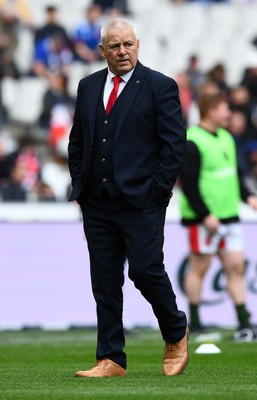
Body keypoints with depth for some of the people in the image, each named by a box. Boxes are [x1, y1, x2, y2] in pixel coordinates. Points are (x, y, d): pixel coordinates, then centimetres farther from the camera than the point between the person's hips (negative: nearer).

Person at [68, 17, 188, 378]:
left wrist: (157, 190, -10)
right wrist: (80, 185, 9)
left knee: (145, 270, -10)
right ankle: (111, 360, 9)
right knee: (104, 281, 5)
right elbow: (76, 141, 19)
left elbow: (175, 144, -5)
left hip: (141, 201, -5)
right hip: (97, 203, 5)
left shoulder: (160, 87, -3)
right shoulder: (88, 87, 12)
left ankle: (176, 334, 16)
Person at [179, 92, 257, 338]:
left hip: (229, 216, 8)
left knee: (235, 266, 4)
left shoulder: (226, 138, 14)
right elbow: (189, 184, -17)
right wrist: (205, 215, -20)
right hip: (203, 219, -8)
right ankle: (194, 322, 9)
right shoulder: (193, 143, -14)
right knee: (200, 267, 0)